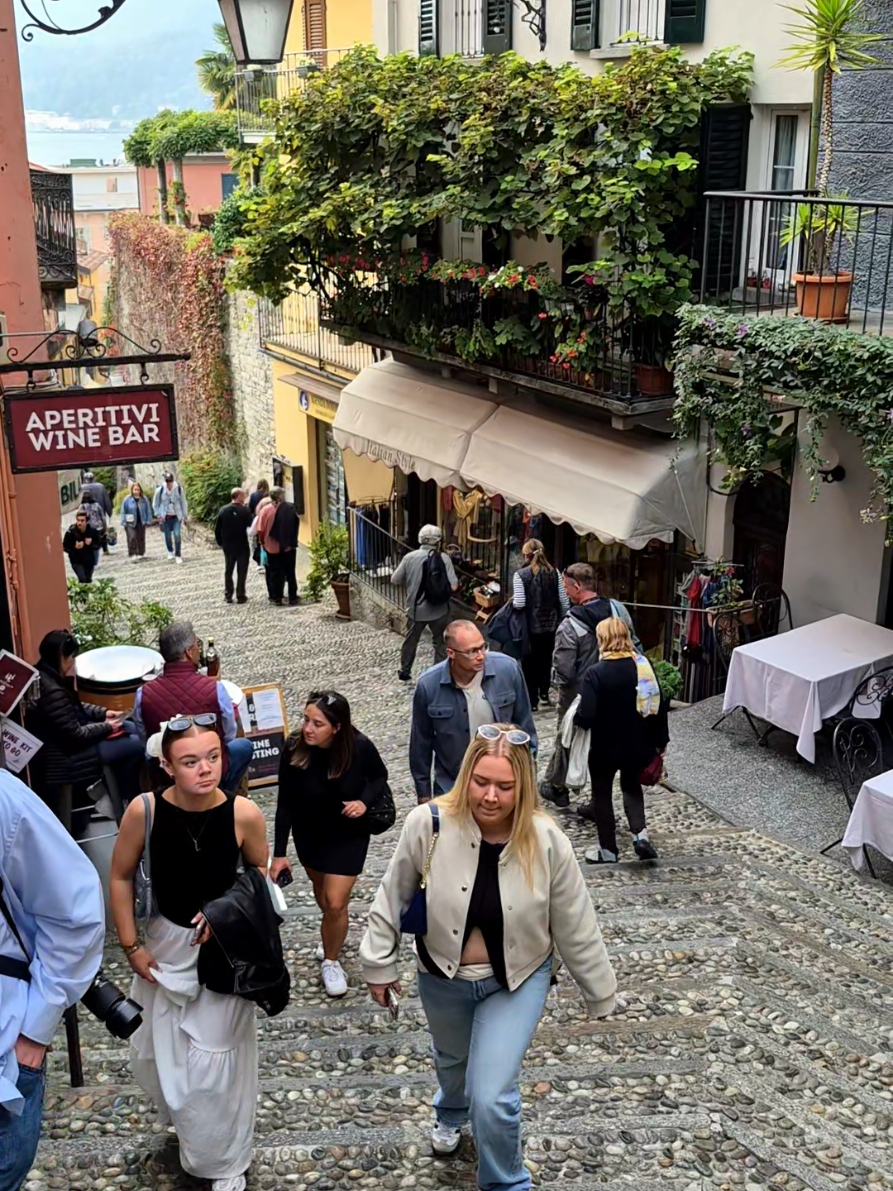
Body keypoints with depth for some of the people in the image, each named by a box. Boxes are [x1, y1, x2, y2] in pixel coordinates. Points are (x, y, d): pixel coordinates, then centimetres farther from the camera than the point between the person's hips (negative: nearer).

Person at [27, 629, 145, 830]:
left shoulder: (44, 676, 1)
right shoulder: (52, 692, -32)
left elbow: (75, 707, 16)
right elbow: (76, 736, -26)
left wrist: (103, 713, 5)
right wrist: (107, 727, -11)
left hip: (65, 739, 11)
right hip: (64, 756, -11)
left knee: (130, 728, 12)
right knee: (134, 745, -9)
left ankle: (121, 794, 22)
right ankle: (128, 803, 12)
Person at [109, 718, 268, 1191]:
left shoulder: (243, 814, -22)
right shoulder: (144, 810, -20)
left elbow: (260, 876, -2)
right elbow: (121, 877, -4)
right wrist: (131, 945, -3)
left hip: (223, 949, -2)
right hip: (165, 944, 2)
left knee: (217, 1056, 7)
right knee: (155, 1054, 20)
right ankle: (186, 1121, 53)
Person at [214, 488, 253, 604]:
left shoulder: (223, 510, -2)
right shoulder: (244, 511, -14)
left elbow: (217, 529, 1)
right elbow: (251, 525, -13)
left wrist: (220, 542, 11)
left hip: (228, 546, 4)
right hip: (242, 547, -4)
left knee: (228, 571, 14)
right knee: (241, 572, 5)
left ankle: (228, 596, 15)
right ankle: (241, 596, 6)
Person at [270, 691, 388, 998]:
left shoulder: (360, 747, -27)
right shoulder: (294, 750, -25)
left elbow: (379, 776, -5)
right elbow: (285, 804, -15)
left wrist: (365, 801, -25)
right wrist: (279, 853, -13)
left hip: (349, 834, -2)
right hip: (309, 834, 2)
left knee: (335, 902, -6)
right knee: (322, 896, 22)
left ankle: (331, 960, 22)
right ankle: (333, 938, 54)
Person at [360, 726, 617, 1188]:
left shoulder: (547, 841, -26)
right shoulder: (428, 824, -27)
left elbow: (575, 927, -12)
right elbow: (393, 898, -10)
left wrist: (600, 994, -2)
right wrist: (379, 964, -1)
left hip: (517, 979, -2)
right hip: (443, 976, 2)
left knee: (493, 1097, -11)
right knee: (453, 1060, 30)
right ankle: (450, 1113, 67)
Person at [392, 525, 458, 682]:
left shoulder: (410, 557, -7)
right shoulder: (443, 558, -13)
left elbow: (395, 580, 0)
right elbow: (453, 586, -17)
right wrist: (442, 587, 5)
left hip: (416, 609, 2)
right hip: (439, 610, -2)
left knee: (411, 640, 20)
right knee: (440, 642, 13)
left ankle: (404, 673, 31)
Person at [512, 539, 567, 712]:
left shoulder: (520, 575, -14)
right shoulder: (554, 572, -3)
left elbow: (519, 603, -20)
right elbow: (564, 601, -1)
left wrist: (512, 601, 2)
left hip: (530, 626, -4)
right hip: (551, 624, 4)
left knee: (529, 662, 9)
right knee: (546, 658, 22)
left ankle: (532, 700, 14)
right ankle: (544, 692, 31)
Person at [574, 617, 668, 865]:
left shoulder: (596, 673, -21)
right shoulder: (644, 666, -6)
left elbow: (586, 717, -25)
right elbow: (658, 706, 0)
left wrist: (576, 717, -1)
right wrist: (661, 741, 13)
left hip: (606, 746, -4)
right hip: (638, 744, 5)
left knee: (602, 793, 15)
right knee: (632, 786, 27)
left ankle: (608, 850, 23)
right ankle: (640, 834, 8)